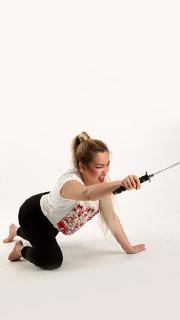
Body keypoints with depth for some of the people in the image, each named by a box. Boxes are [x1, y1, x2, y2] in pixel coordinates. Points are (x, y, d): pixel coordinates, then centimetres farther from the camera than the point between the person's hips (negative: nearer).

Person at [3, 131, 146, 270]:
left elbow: (111, 217, -15)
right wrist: (120, 183, -86)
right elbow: (87, 193, -70)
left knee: (46, 237, 36)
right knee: (52, 261, -25)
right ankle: (21, 250, 6)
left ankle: (17, 230, 68)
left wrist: (128, 248, -15)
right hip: (33, 214, -8)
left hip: (52, 213, 8)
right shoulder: (70, 182, -45)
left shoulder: (102, 179, -23)